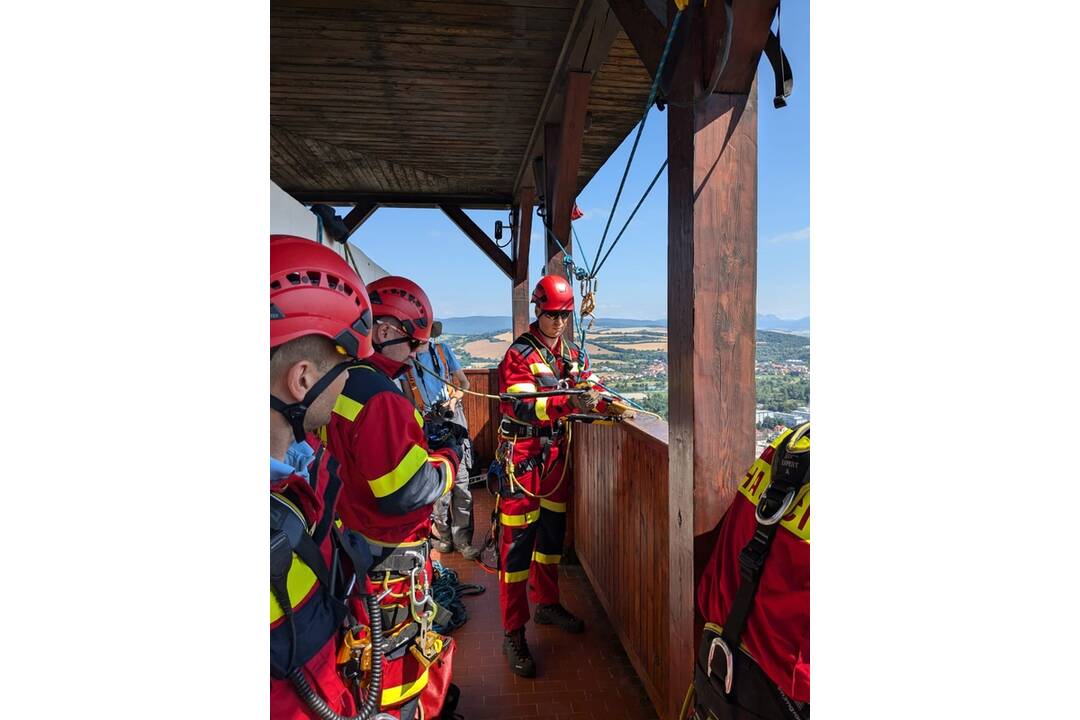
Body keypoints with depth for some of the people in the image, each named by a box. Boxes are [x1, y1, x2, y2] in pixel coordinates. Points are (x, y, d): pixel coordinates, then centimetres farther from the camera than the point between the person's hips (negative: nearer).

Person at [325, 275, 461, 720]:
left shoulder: (340, 383, 3)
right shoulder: (379, 397, -26)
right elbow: (408, 492, -25)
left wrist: (426, 434, 5)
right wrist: (450, 456, -8)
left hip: (348, 548, 9)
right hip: (387, 560, -9)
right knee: (399, 661, 10)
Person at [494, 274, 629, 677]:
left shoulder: (573, 355, 10)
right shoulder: (519, 354, -12)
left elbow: (589, 392, 5)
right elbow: (521, 406, -25)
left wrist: (603, 405, -17)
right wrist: (569, 403, -37)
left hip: (556, 454, 7)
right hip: (522, 455, -7)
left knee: (552, 532, 19)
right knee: (517, 541, -2)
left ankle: (547, 604, 38)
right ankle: (513, 633, 10)